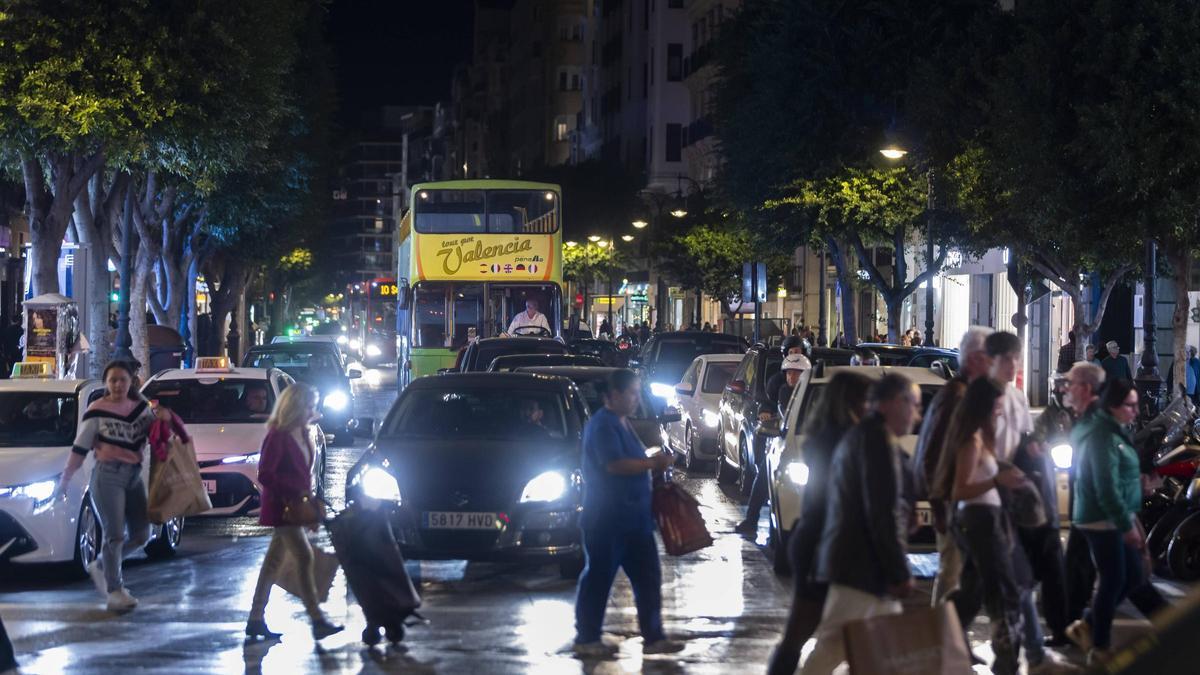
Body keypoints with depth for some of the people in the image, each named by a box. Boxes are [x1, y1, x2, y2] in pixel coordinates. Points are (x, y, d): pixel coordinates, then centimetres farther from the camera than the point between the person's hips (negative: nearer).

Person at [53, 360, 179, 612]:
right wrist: (65, 480, -4)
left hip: (134, 476, 6)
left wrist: (166, 418, -9)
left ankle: (100, 566, 25)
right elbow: (79, 449, -4)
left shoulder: (141, 407, 9)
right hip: (108, 475, -6)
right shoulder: (97, 411, -5)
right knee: (115, 535, -8)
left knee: (141, 534, 7)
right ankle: (114, 591, -1)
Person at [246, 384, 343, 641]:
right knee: (304, 557, -13)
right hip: (281, 507, -9)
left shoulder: (302, 436, 12)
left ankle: (256, 619, 16)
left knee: (274, 562, 11)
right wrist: (294, 493, -20)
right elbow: (264, 475, -18)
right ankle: (318, 621, -15)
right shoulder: (277, 436, -14)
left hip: (295, 507, 9)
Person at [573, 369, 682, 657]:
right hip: (607, 521, -10)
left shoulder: (621, 424, 16)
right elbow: (614, 464, -25)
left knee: (648, 577, 7)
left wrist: (654, 461, 11)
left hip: (633, 518, 10)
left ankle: (654, 637, 10)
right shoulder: (602, 425, -14)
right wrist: (652, 464, -18)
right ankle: (586, 640, 8)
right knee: (599, 578, -1)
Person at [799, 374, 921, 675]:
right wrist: (900, 572, -16)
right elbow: (883, 512, -18)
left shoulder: (856, 436, 21)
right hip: (862, 564, -11)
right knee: (833, 647, -10)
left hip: (848, 557, 11)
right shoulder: (879, 438, -12)